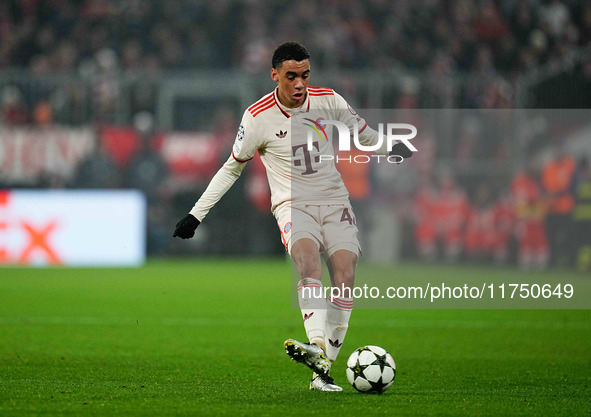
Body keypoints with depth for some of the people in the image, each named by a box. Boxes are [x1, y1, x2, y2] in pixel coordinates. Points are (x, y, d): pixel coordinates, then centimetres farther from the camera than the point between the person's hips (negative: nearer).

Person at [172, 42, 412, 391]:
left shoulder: (327, 100, -2)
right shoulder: (258, 117, -7)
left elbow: (359, 126, 19)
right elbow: (233, 167, 5)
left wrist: (389, 148, 22)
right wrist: (197, 214, 5)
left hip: (335, 202, 3)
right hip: (293, 204, -3)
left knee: (345, 278, -16)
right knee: (309, 261, -33)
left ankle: (323, 370, -11)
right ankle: (317, 348, -51)